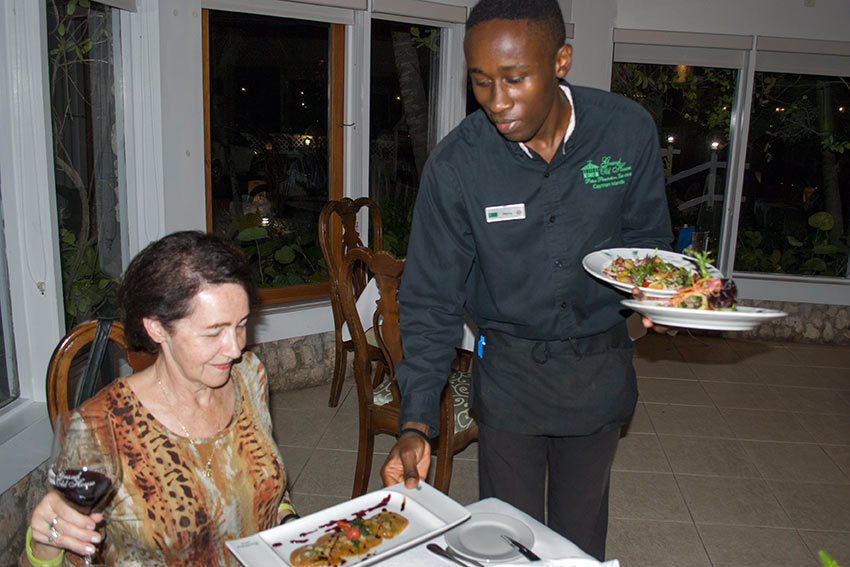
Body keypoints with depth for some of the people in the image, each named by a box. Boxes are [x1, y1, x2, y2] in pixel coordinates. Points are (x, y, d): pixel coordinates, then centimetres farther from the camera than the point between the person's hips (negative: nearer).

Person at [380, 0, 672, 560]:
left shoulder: (628, 130, -12)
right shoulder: (455, 165, -17)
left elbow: (646, 237, 4)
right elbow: (432, 301, -12)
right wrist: (416, 422, -19)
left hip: (601, 363, 2)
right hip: (508, 366, -1)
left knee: (581, 533, 20)